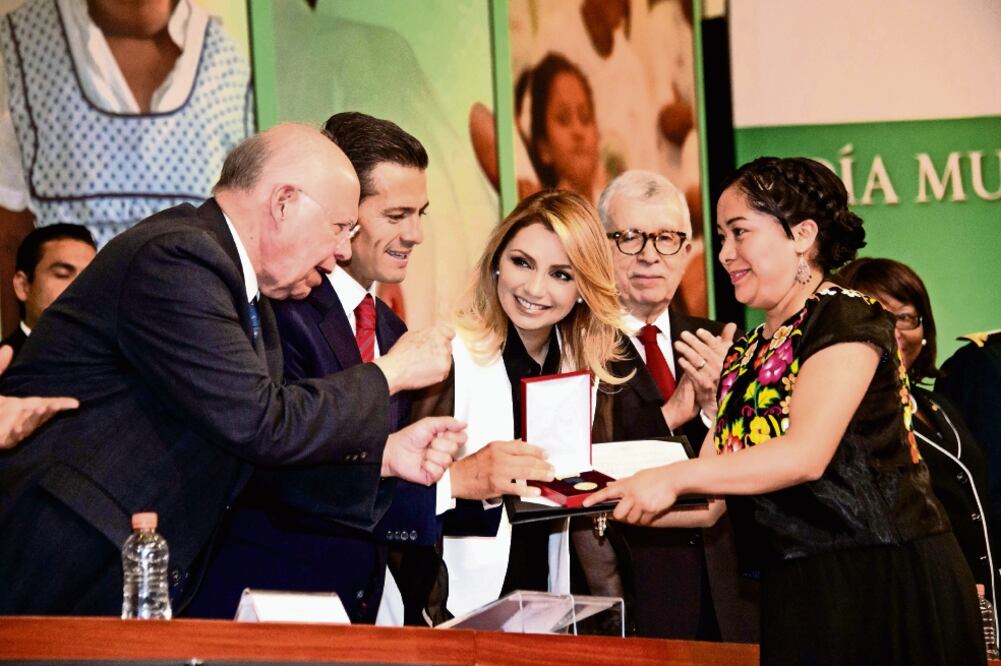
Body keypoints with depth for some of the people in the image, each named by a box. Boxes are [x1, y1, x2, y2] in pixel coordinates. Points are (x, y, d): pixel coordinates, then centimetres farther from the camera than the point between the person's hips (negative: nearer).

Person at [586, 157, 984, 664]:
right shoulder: (744, 355, 15)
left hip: (883, 584, -6)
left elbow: (805, 455, -20)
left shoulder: (847, 318, -7)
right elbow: (710, 504, 12)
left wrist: (671, 478, -20)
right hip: (797, 597, 6)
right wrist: (609, 502, 0)